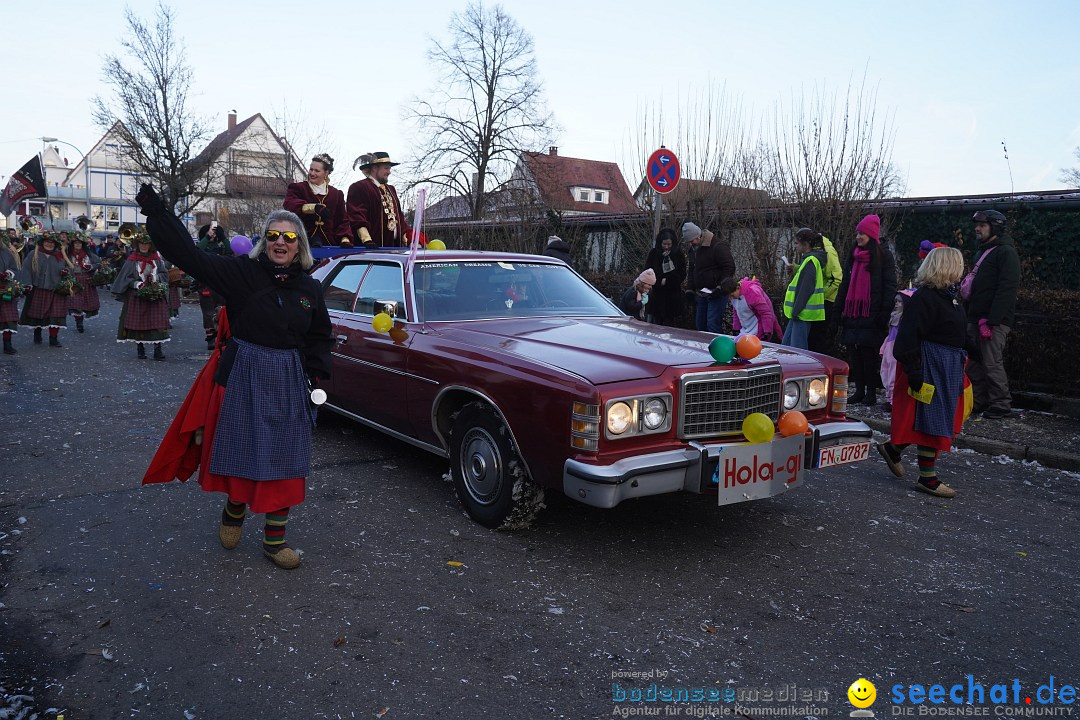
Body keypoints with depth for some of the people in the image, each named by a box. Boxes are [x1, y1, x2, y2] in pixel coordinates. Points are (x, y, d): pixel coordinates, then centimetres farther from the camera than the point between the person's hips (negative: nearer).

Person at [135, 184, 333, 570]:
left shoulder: (310, 288, 3)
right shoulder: (242, 271, -6)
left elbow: (321, 337, 14)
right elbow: (190, 257, -15)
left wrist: (316, 375, 2)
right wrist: (157, 212, -21)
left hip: (289, 381, 2)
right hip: (244, 377, -2)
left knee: (284, 460, 6)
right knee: (242, 450, 9)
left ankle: (275, 539, 18)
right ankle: (234, 511, 39)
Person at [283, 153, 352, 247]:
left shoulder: (337, 194, 16)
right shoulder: (297, 188, 9)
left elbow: (342, 221, 13)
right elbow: (289, 204, -13)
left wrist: (345, 239, -6)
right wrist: (315, 207, -29)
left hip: (329, 243, 2)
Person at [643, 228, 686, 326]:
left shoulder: (678, 254, 1)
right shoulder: (654, 253, 2)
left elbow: (682, 274, 1)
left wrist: (667, 281, -8)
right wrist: (660, 281, -10)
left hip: (673, 295, -1)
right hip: (657, 293, 1)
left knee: (669, 323, -1)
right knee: (657, 323, 1)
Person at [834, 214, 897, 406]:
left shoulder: (884, 256, -2)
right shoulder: (853, 255, 15)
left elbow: (889, 286, -6)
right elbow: (845, 284, 19)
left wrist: (884, 313, -14)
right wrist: (839, 309, 13)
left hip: (871, 314, -6)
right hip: (852, 312, 6)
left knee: (869, 354, -4)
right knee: (854, 353, 6)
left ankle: (871, 392, 6)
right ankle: (859, 390, 15)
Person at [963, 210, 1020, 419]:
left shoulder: (1006, 252, -8)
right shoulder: (984, 252, 22)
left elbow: (1006, 290, -18)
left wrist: (991, 321, -23)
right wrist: (970, 316, 17)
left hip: (994, 321, -9)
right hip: (976, 319, 9)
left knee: (992, 364, -9)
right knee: (975, 362, 9)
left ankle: (1001, 405, -1)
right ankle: (978, 402, 16)